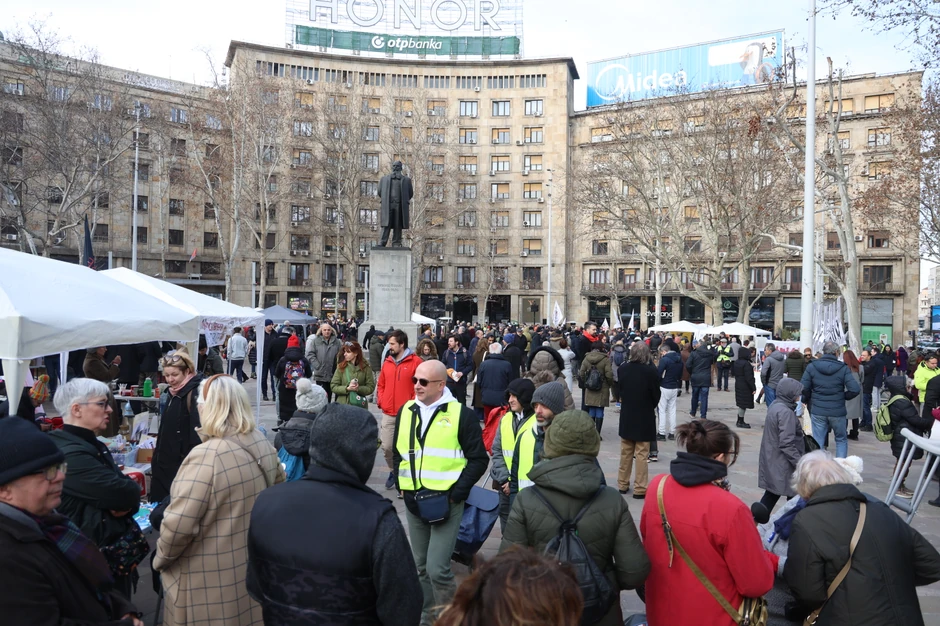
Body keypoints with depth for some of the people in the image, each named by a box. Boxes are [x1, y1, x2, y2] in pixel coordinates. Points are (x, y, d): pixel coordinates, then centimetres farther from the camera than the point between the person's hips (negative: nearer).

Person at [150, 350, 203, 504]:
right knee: (160, 502, 13)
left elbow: (197, 434, -21)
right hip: (166, 462, 9)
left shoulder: (194, 393, -17)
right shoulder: (172, 393, 12)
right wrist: (158, 457, 22)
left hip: (182, 464, -9)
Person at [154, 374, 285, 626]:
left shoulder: (206, 455, -26)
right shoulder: (263, 444, -3)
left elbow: (179, 524, -24)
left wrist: (161, 559, -6)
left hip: (213, 579, -6)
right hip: (255, 564, 6)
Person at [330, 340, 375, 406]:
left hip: (359, 406, 0)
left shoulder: (365, 368, -1)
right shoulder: (341, 367, 1)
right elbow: (333, 386, -1)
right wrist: (347, 389, -16)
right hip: (342, 404, 1)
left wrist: (358, 389, -18)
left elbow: (371, 387, -2)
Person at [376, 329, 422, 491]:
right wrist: (381, 402, 5)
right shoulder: (387, 362, 10)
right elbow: (381, 385, 18)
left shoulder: (415, 362, -7)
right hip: (388, 414, 5)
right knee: (387, 447, 6)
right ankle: (393, 471, 30)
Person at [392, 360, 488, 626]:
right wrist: (401, 485, 7)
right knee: (421, 567, 15)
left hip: (446, 501, -5)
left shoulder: (461, 413, -9)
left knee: (437, 568, -10)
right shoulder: (406, 411, 6)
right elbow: (397, 452, 18)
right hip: (413, 501, 5)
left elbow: (479, 459, -7)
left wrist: (456, 493, -13)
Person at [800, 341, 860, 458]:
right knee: (841, 440, 18)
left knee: (817, 442, 7)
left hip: (817, 411, 1)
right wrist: (844, 397, 4)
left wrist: (806, 400, 9)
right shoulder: (843, 368, -7)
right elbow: (855, 389, -15)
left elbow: (803, 388, -10)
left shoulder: (811, 366, -5)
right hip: (837, 412, 0)